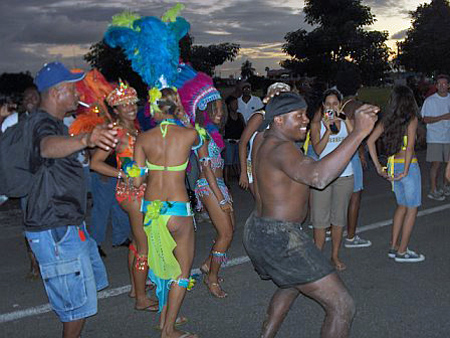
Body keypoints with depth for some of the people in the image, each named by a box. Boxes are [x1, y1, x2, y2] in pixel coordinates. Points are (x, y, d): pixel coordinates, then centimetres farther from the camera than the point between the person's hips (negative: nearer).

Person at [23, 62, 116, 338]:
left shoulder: (53, 122, 14)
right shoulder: (43, 122, -19)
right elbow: (48, 147, -45)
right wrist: (86, 139, -64)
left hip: (68, 223, 11)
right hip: (54, 228, -11)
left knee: (92, 280, 23)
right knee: (79, 299, -5)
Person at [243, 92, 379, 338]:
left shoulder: (262, 139, 6)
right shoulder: (281, 149, -23)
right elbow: (318, 177, -43)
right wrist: (358, 133, -43)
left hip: (257, 231, 11)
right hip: (279, 239, -11)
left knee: (292, 285, 38)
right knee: (342, 306, -6)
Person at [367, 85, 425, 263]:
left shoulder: (387, 120, 4)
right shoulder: (412, 119, -11)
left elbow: (370, 140, 0)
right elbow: (410, 146, -21)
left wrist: (378, 166, 2)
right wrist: (405, 171, -18)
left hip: (392, 165, 6)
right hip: (408, 165, -6)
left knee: (402, 206, 20)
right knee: (412, 209, 7)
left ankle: (394, 246, 24)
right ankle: (402, 252, 11)